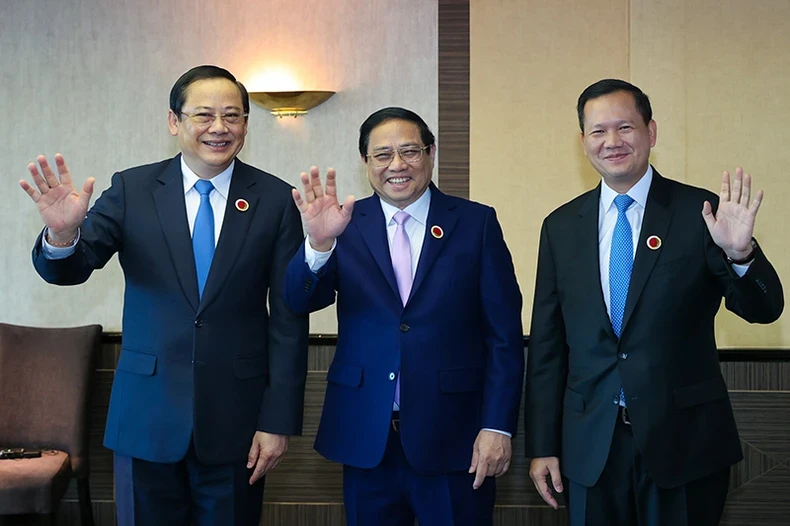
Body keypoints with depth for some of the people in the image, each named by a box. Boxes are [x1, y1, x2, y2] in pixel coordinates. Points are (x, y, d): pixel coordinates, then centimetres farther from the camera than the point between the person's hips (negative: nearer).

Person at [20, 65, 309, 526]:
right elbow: (69, 270, -6)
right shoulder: (132, 190, 0)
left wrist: (279, 420, -7)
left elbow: (289, 317, -4)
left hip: (236, 418, 0)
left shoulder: (276, 199, -3)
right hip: (147, 415, 1)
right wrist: (63, 233, -30)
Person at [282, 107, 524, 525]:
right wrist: (319, 243, -28)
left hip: (454, 439, -1)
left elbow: (504, 334, -2)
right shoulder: (346, 225, 3)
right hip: (366, 438, 1)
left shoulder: (477, 223, 0)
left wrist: (497, 427, -7)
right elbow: (300, 301, -9)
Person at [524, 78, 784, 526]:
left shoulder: (701, 213, -4)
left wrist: (739, 252, -29)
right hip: (589, 449, 2)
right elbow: (546, 344, 6)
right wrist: (543, 446, 5)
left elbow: (764, 310, -9)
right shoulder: (561, 227, 4)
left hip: (685, 441, -2)